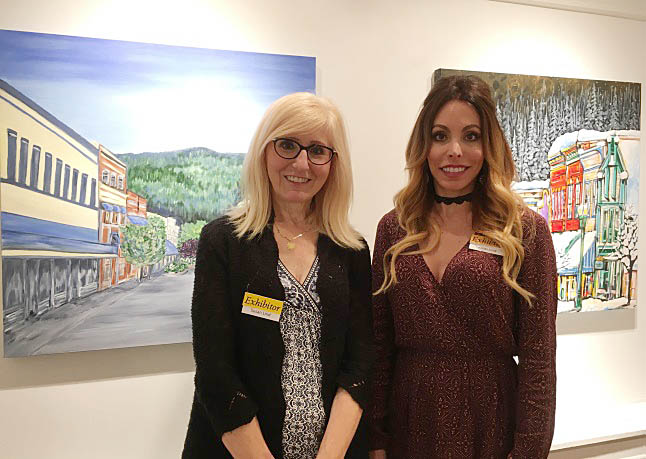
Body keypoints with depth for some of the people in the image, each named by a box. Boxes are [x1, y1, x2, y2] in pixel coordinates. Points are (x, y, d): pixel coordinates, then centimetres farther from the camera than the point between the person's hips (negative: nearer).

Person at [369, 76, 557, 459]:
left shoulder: (526, 230, -6)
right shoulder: (394, 228, 0)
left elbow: (537, 354, -6)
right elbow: (379, 344, 2)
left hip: (490, 423, -2)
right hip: (407, 424, 2)